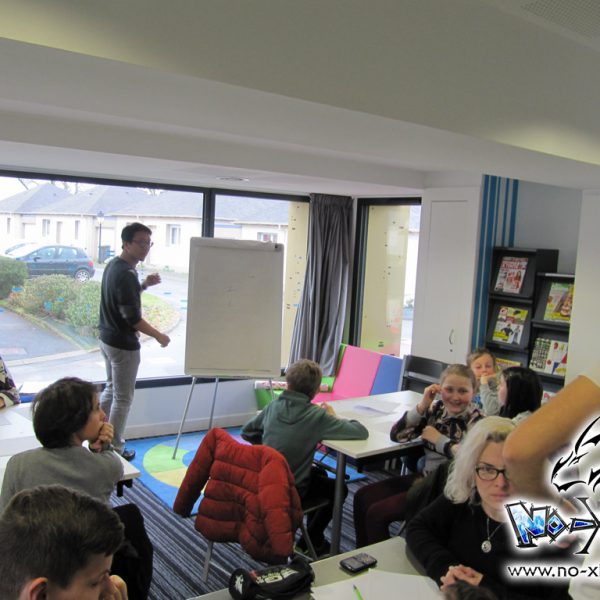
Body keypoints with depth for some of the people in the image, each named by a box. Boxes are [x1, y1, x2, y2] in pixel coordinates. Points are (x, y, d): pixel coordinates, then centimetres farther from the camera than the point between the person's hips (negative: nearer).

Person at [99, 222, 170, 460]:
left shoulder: (113, 265, 6)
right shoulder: (126, 274, -24)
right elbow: (132, 318, -25)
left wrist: (145, 284, 6)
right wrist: (159, 336, -13)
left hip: (107, 338, 10)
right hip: (123, 344, -10)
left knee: (111, 389, 24)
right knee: (123, 398, 4)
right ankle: (115, 449, 16)